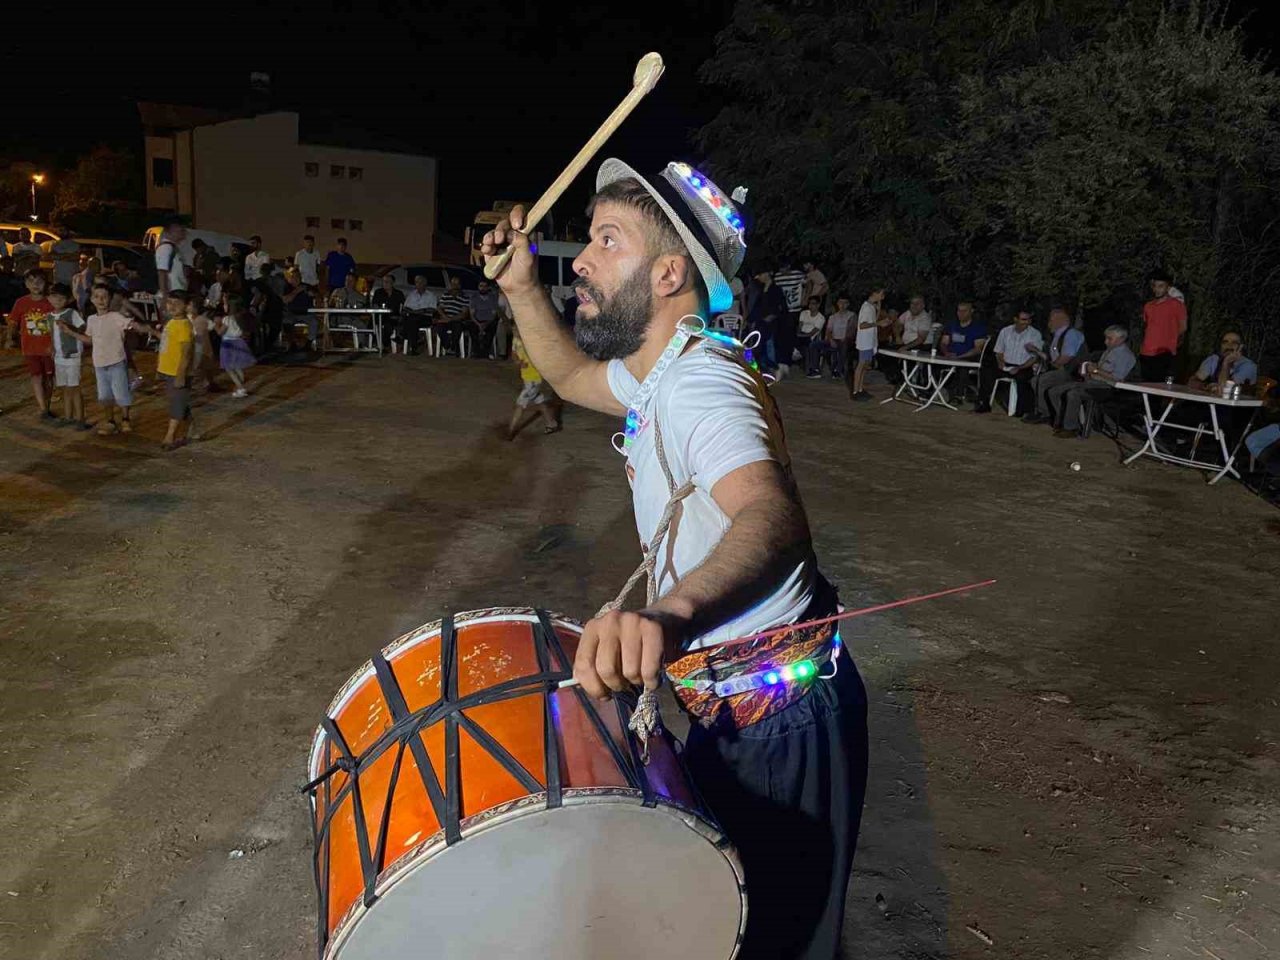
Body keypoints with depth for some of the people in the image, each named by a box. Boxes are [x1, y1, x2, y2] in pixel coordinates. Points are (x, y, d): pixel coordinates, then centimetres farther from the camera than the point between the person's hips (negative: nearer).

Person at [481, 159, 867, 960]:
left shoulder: (700, 382, -26)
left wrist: (672, 612, -64)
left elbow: (773, 516, -45)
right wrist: (521, 286, 8)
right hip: (738, 708, 10)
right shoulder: (663, 371, 6)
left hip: (778, 717, -10)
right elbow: (575, 376, 24)